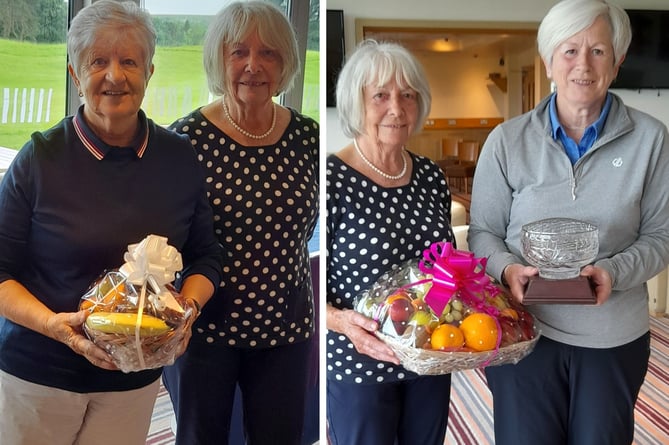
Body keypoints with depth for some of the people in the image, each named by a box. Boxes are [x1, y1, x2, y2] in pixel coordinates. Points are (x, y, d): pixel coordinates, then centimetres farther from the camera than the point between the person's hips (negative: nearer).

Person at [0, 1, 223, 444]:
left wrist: (188, 307, -12)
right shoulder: (40, 159, -10)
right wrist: (53, 324, -22)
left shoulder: (180, 159, -2)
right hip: (36, 372, -2)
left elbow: (205, 256, 7)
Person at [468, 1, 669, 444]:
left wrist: (615, 271, -18)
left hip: (616, 339, 1)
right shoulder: (507, 140, -4)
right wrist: (507, 269, -18)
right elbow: (482, 231, 2)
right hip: (523, 332, 0)